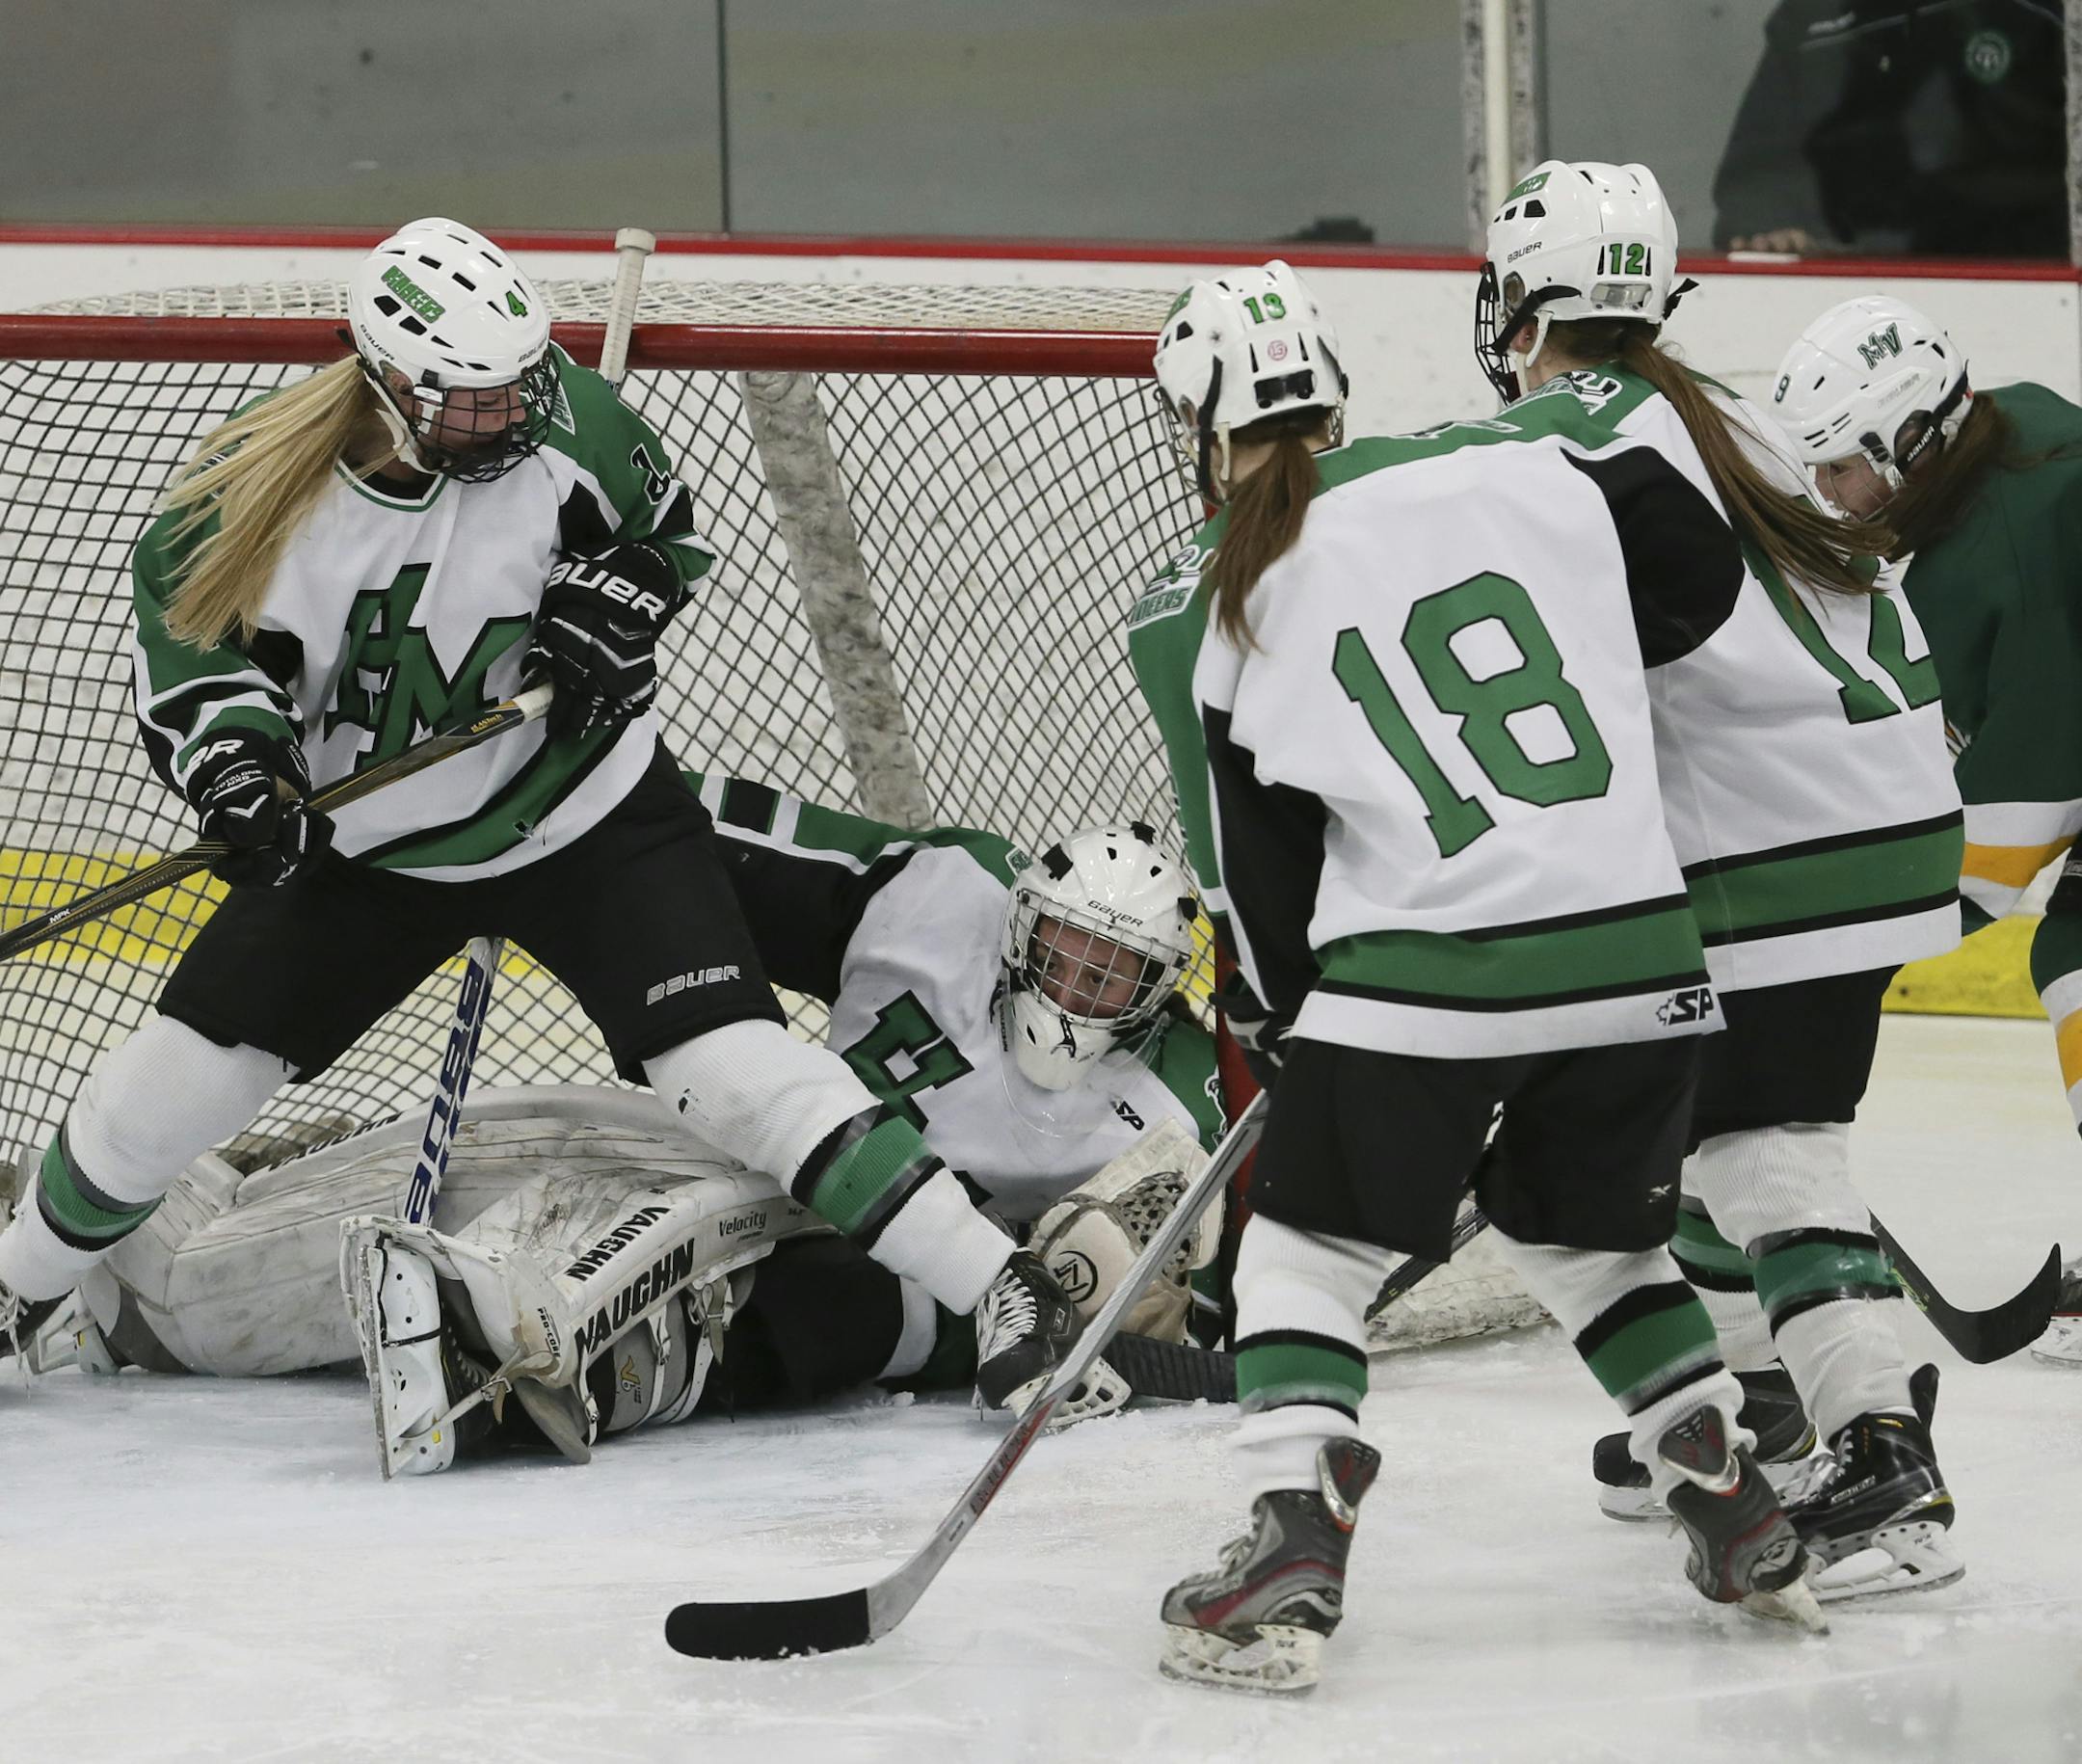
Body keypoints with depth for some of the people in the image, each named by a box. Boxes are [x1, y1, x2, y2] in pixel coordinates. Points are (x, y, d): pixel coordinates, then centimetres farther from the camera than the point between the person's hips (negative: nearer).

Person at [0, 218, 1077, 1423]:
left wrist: (610, 605, -20)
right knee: (176, 1076, 6)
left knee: (738, 1070, -19)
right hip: (368, 849, 2)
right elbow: (187, 643, -5)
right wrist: (235, 764, -22)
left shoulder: (556, 418, -18)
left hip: (595, 825, -2)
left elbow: (667, 529, 0)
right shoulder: (257, 486, -19)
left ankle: (1001, 1289, -16)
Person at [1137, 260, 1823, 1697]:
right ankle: (1745, 1522, 24)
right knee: (1596, 1237, 25)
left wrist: (1296, 1013, 22)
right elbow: (1703, 570, 11)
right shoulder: (1515, 464, 2)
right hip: (1639, 949, 4)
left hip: (1423, 972, -4)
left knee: (1307, 1242, 10)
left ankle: (1295, 1555, -4)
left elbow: (1263, 864, 6)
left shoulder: (1223, 619, 0)